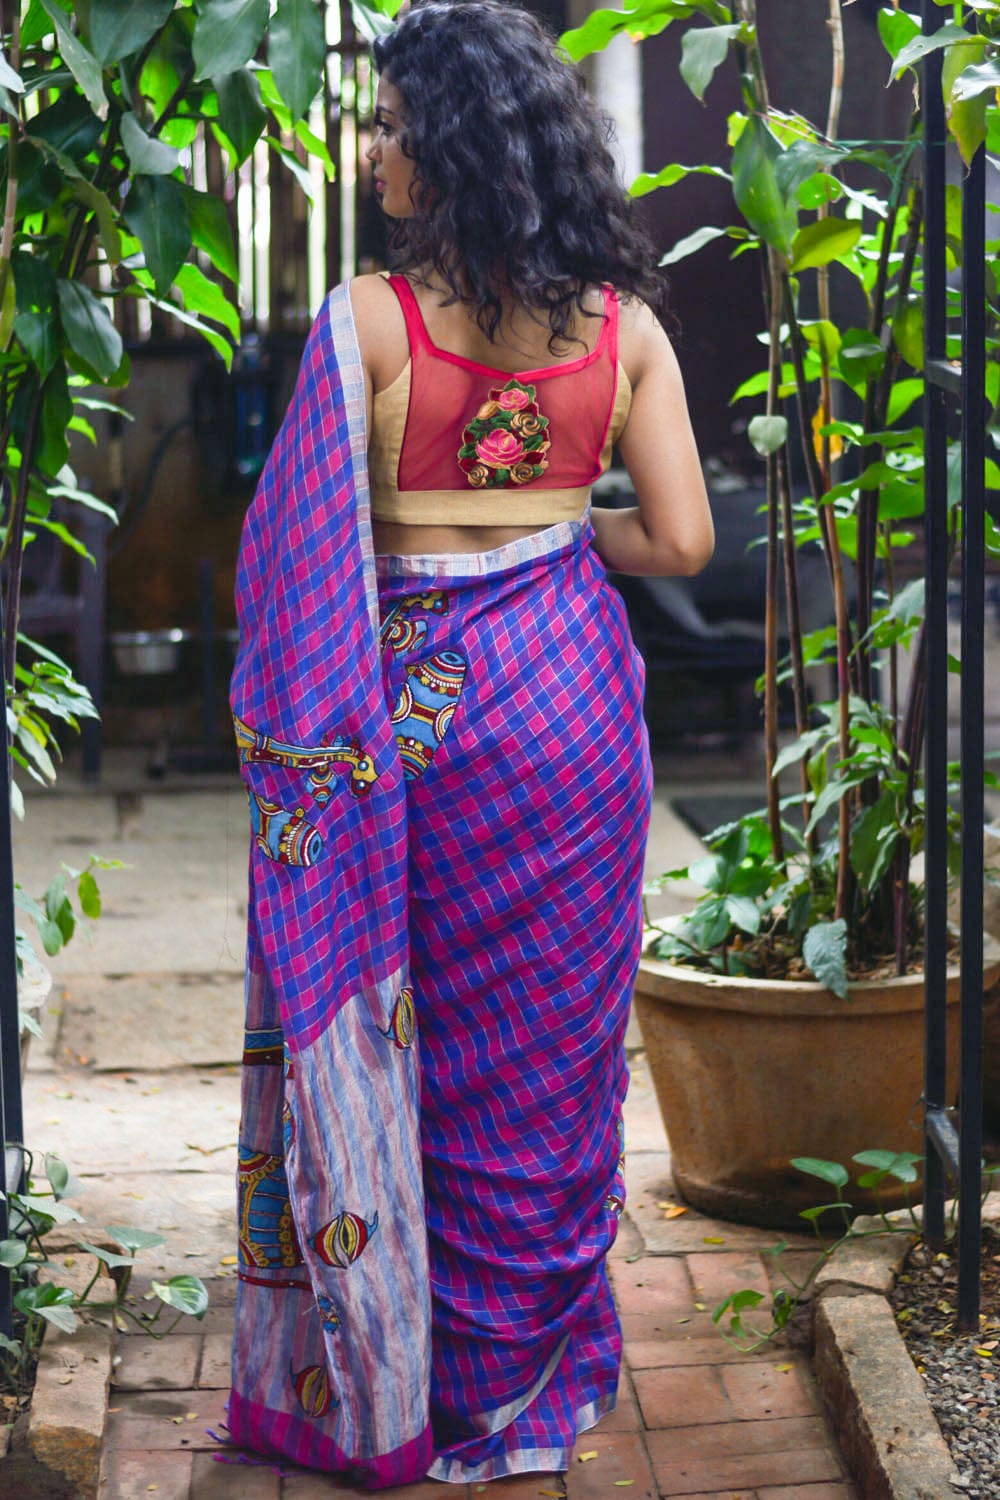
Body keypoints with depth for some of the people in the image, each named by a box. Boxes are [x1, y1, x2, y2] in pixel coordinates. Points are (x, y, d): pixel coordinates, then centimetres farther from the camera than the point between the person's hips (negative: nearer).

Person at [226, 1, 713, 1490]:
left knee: (401, 1030, 11)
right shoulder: (625, 324, -2)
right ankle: (541, 1371, 27)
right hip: (575, 694, 3)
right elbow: (681, 540, -2)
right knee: (557, 1035, 15)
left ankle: (401, 1378, 22)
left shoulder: (369, 319, -13)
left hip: (420, 696, -3)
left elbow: (300, 551, -12)